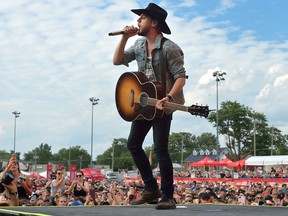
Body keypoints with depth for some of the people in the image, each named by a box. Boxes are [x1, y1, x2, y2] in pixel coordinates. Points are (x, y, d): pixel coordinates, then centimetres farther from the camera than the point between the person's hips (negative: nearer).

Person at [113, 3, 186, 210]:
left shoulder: (169, 48, -16)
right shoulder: (139, 44, 8)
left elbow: (181, 77, -19)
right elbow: (117, 61, 10)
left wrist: (168, 98, -32)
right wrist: (125, 38, -1)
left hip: (162, 105, -8)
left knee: (160, 148, -11)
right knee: (133, 144, 10)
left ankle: (167, 196, 0)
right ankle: (151, 189, 20)